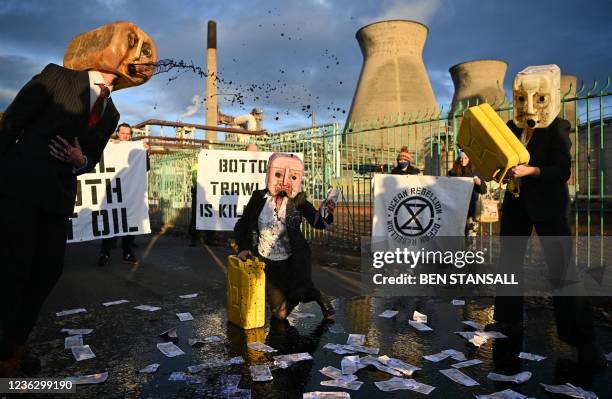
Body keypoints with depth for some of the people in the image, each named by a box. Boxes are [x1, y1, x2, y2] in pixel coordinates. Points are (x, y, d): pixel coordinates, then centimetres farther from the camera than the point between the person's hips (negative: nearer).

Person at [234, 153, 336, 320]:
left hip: (293, 261, -1)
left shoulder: (298, 201, -7)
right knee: (280, 314, 3)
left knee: (302, 292, -25)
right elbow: (241, 225, 4)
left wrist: (326, 213, -37)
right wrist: (243, 248, -9)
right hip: (268, 262, 2)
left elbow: (318, 223, -16)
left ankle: (320, 297, 11)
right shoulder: (259, 197, -5)